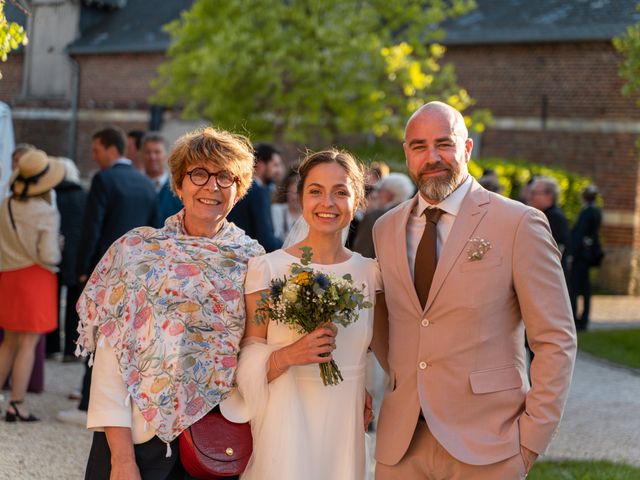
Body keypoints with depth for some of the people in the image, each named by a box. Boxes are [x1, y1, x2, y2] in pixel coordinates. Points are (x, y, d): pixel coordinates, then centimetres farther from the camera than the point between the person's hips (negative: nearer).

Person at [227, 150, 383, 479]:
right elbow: (248, 363, -4)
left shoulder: (369, 273, 4)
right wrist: (288, 355, -20)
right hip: (287, 424, -3)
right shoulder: (267, 268, -6)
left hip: (346, 426, 3)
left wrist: (368, 404, 11)